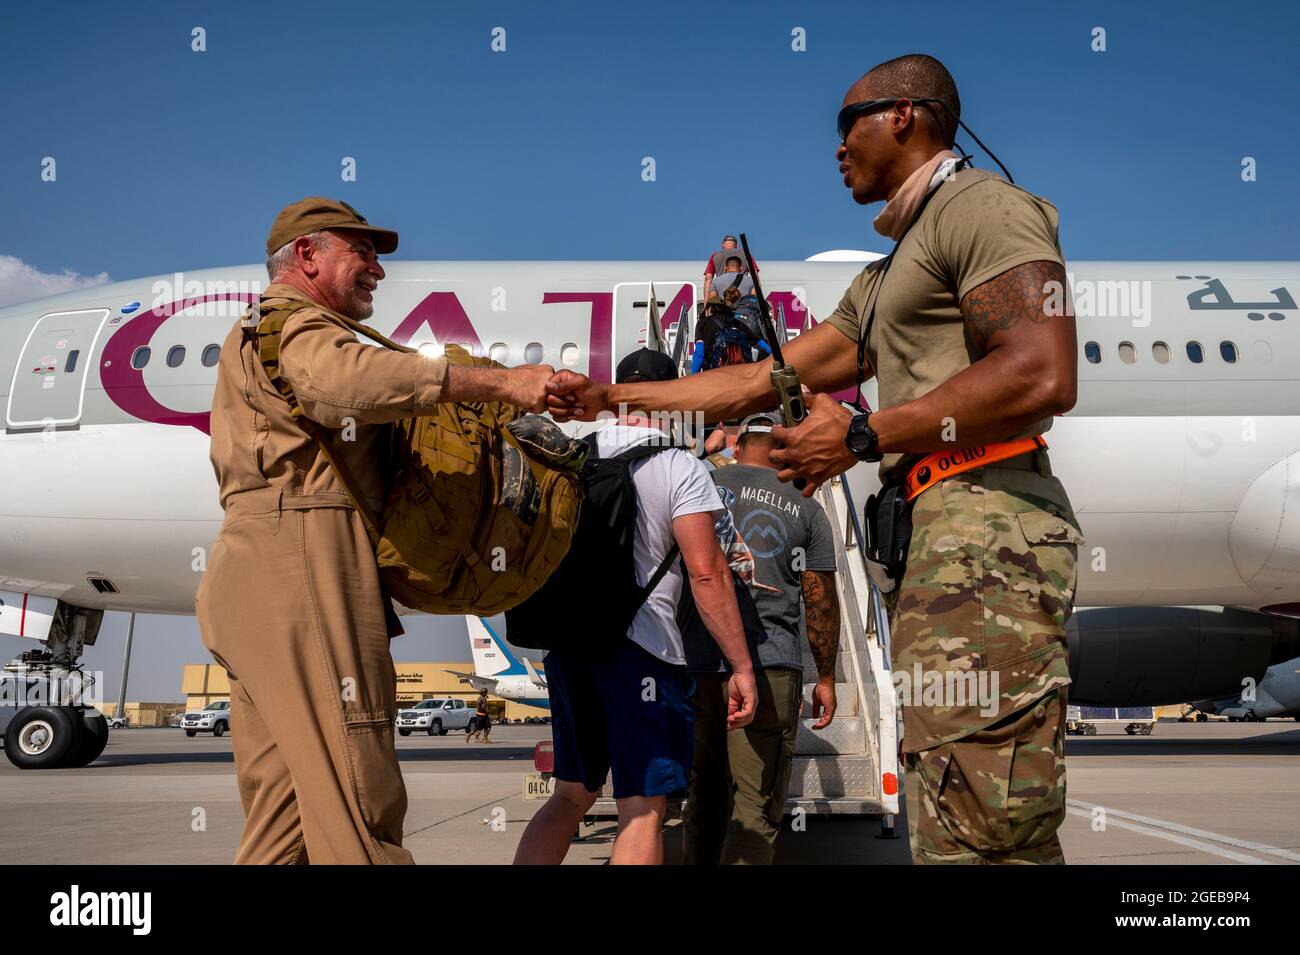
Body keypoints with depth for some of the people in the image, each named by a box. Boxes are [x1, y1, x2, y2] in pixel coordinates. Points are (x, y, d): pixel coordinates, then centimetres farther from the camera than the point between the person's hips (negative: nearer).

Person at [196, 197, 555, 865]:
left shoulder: (262, 333, 34)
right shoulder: (294, 326, -1)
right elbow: (347, 377, -25)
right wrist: (498, 381, -31)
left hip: (264, 581, 10)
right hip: (302, 567, -10)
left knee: (284, 815, 7)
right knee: (359, 811, -14)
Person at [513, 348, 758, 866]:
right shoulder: (682, 468, -5)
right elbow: (706, 572, -12)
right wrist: (741, 668, -9)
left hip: (568, 641, 6)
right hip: (641, 646, -6)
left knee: (571, 794, 19)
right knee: (643, 810, -2)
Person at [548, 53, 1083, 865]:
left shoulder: (980, 204, 0)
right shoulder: (884, 280, 30)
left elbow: (1042, 378, -16)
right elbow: (756, 383, 29)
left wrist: (861, 438, -11)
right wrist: (607, 397, 27)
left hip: (985, 522, -10)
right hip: (937, 528, 10)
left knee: (975, 837, -13)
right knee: (955, 823, 8)